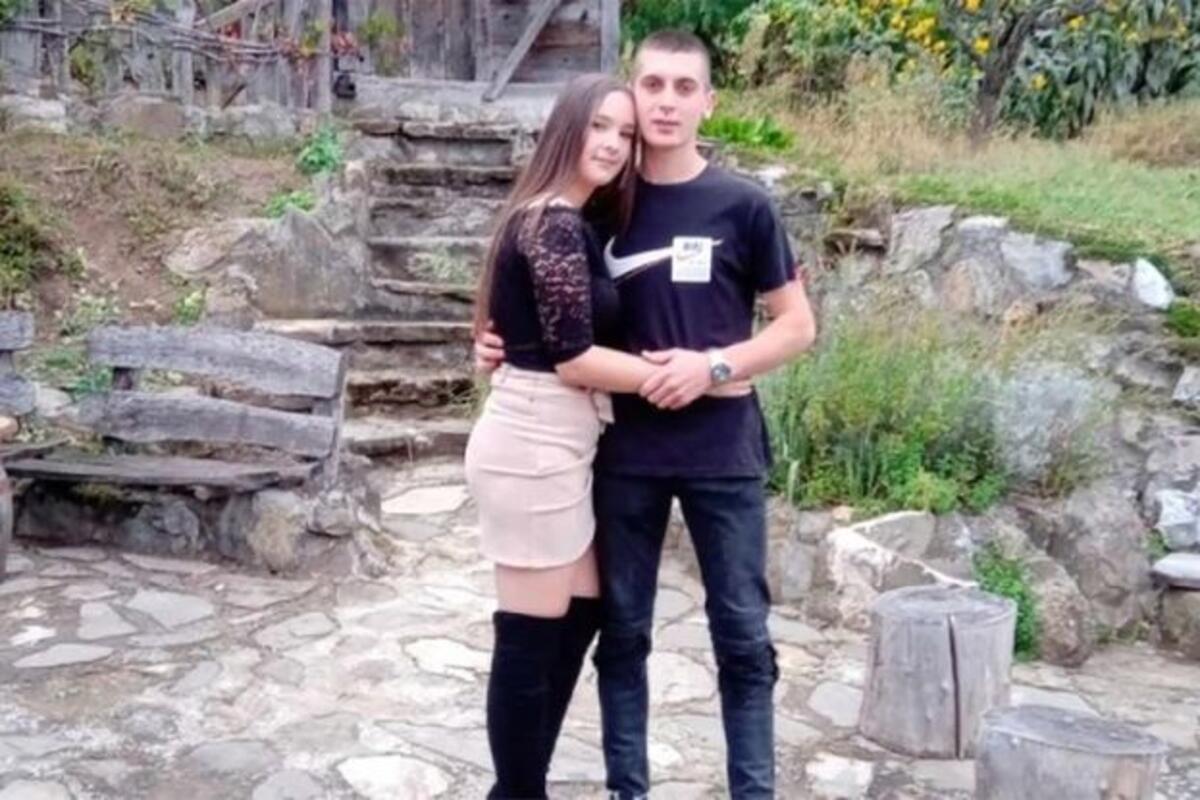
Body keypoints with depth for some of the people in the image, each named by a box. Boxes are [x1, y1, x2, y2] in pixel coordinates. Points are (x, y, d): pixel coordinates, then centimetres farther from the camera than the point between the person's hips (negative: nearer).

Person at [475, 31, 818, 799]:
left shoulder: (742, 205, -3)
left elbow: (798, 326, 0)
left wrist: (714, 364, -15)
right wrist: (506, 344, -3)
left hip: (723, 452, -2)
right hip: (624, 451, 2)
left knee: (742, 633, 5)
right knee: (623, 629, 10)